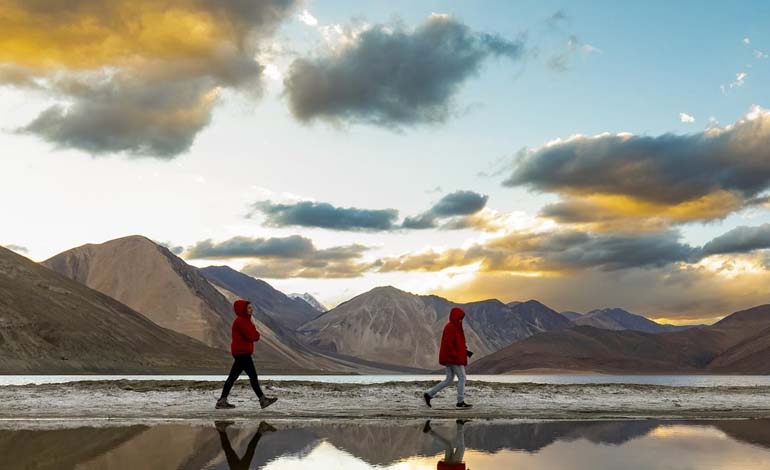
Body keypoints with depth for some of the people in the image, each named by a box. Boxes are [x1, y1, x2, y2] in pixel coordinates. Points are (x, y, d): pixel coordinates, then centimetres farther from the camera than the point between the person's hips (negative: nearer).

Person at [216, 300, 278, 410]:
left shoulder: (245, 320, 20)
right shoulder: (241, 321, -14)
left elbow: (253, 336, 18)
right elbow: (251, 336, -19)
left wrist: (255, 335, -1)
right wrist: (256, 334, 0)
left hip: (240, 352, 11)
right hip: (242, 352, -11)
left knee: (233, 377, 9)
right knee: (253, 376, -7)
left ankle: (222, 401, 10)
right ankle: (262, 399, -4)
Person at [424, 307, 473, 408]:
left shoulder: (455, 327, 17)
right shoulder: (450, 328, -15)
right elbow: (448, 344, -22)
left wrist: (466, 351, 13)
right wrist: (455, 356, -23)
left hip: (450, 359, 10)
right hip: (453, 359, -10)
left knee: (449, 381, 11)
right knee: (462, 378, -4)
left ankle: (429, 394, 12)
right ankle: (460, 402, 0)